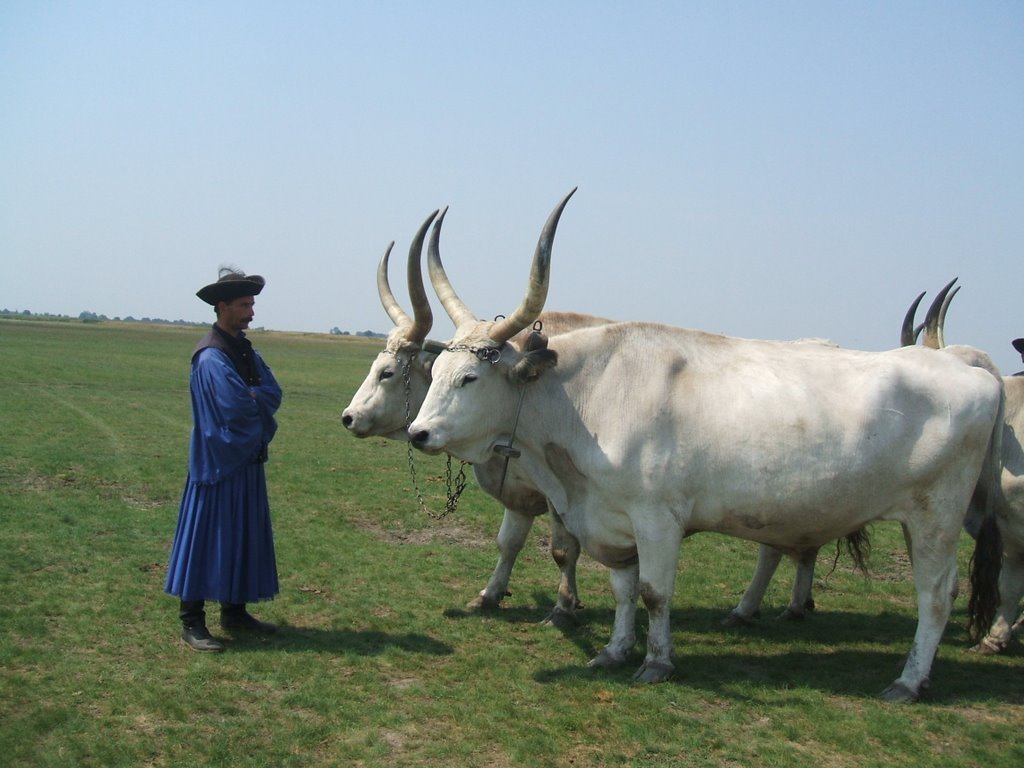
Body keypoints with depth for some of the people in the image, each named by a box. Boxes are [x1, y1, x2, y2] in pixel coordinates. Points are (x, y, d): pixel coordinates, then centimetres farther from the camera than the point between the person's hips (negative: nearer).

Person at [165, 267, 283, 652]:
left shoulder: (247, 352, 12)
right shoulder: (211, 358, -16)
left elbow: (273, 395, 1)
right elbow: (237, 407, -24)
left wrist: (251, 396, -16)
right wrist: (258, 398, -5)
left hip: (247, 460, 9)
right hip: (216, 461, -9)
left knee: (244, 537, 14)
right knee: (207, 536, -5)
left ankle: (234, 612, 24)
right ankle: (191, 623, 1)